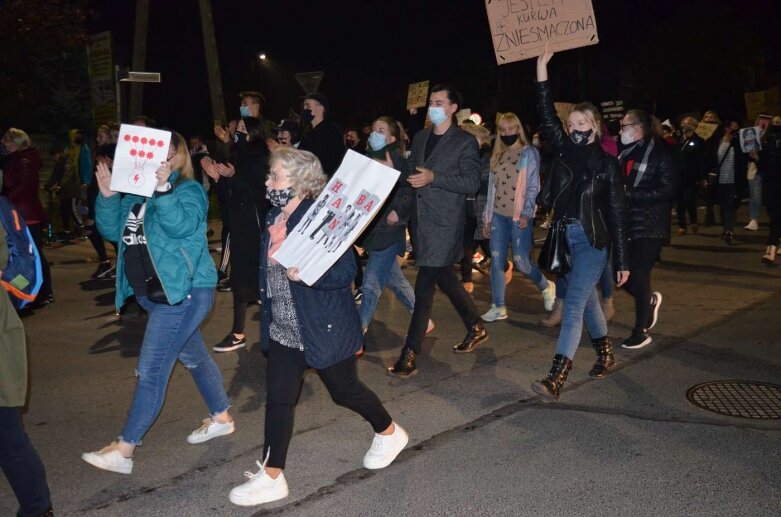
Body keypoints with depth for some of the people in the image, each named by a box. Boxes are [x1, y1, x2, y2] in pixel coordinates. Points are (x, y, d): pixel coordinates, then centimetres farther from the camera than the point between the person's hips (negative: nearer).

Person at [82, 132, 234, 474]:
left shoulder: (188, 190, -11)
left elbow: (181, 226, -29)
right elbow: (112, 230, 5)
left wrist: (163, 188, -38)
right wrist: (107, 196, -8)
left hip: (183, 291, -9)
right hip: (153, 292, 9)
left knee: (151, 371, -7)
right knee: (193, 358, 20)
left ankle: (123, 450, 1)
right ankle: (221, 418, 36)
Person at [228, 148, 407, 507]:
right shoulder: (275, 217, 4)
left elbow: (346, 270, -24)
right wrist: (269, 314, 20)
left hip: (323, 328, -7)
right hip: (283, 329, 7)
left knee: (344, 391, 11)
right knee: (277, 399, 8)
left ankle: (390, 433, 38)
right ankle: (271, 477, 20)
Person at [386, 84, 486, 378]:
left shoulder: (465, 142, -5)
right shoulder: (420, 138, 14)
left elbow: (473, 182, -12)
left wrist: (433, 177, -20)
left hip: (444, 224, -7)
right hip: (420, 220, 7)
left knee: (424, 287, -9)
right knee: (445, 279, 17)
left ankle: (410, 354, -3)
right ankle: (476, 328, 35)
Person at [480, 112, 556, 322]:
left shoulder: (529, 153, -1)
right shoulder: (497, 156, 15)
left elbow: (533, 186, -7)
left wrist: (526, 213, -17)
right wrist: (487, 217, 13)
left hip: (520, 216, -5)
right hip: (498, 216, 5)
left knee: (520, 261, -6)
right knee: (496, 261, 1)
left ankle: (546, 287, 23)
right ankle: (498, 307, 9)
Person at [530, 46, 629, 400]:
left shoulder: (607, 164, -5)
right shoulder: (564, 151, 5)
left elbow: (616, 214, -5)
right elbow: (547, 116, -3)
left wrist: (621, 261, -6)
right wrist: (542, 70, -9)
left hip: (592, 239, -5)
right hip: (564, 236, 5)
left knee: (574, 304, -12)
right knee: (587, 300, 18)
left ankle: (557, 376, -16)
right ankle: (605, 354, 37)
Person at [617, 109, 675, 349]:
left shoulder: (659, 154, -9)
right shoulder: (625, 154, 12)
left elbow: (666, 190, -17)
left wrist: (629, 193, -21)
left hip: (649, 227, -7)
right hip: (626, 225, 7)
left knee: (639, 277, -3)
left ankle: (641, 332, 12)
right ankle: (650, 299, 39)